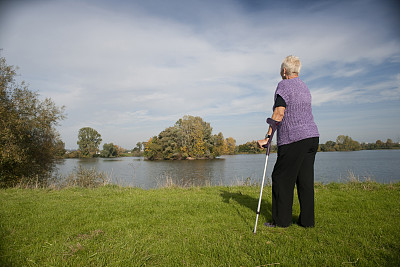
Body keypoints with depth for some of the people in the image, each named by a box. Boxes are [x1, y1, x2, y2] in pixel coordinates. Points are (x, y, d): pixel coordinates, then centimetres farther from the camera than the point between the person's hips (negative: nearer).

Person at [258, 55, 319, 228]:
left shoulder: (284, 85, -5)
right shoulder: (305, 88, 21)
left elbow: (279, 113, -17)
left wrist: (268, 137, -19)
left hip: (294, 139, -8)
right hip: (312, 136, 8)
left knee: (281, 178, 0)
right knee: (305, 179, 9)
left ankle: (282, 220, 6)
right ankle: (307, 220, 14)